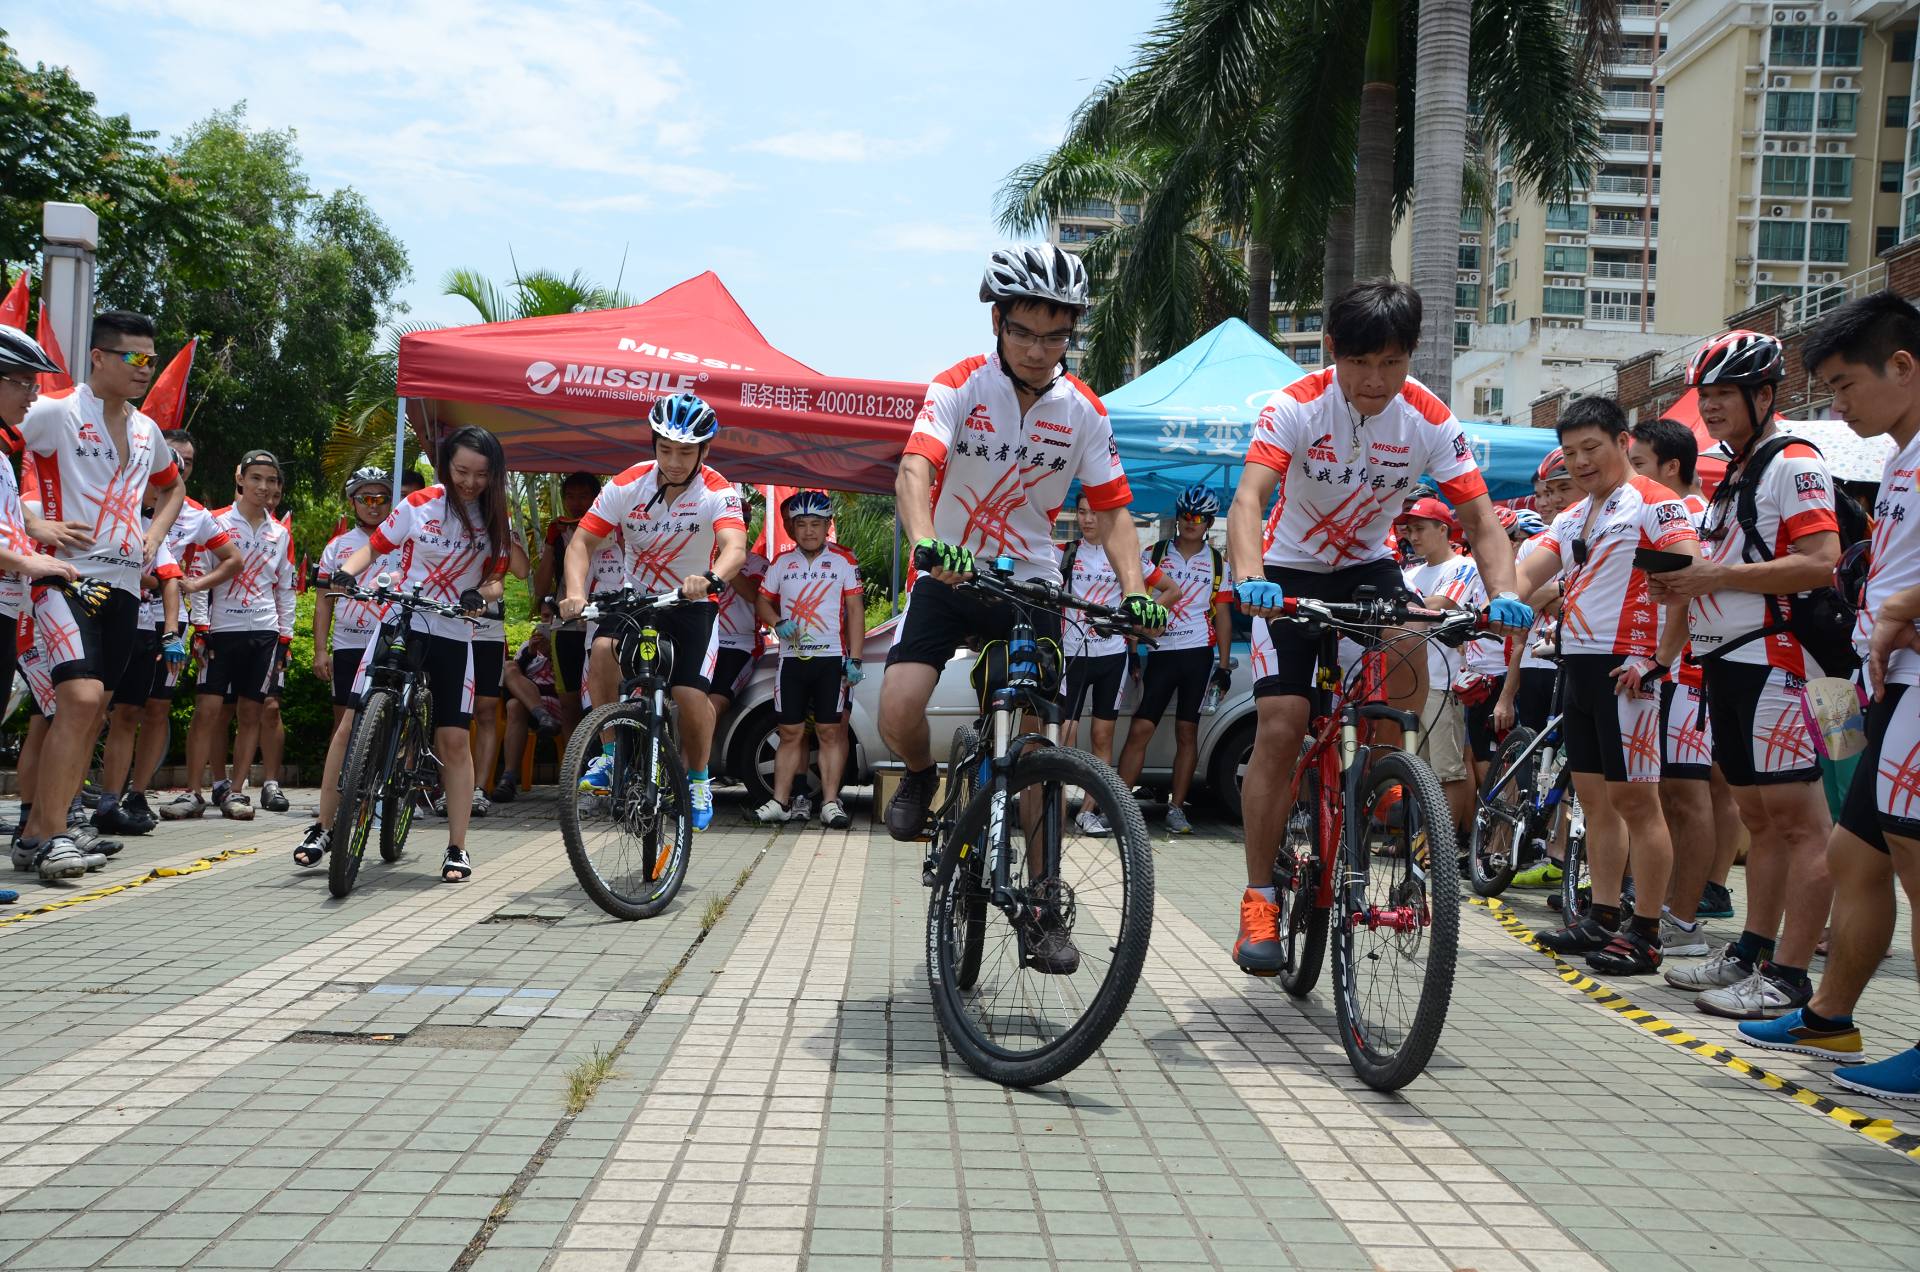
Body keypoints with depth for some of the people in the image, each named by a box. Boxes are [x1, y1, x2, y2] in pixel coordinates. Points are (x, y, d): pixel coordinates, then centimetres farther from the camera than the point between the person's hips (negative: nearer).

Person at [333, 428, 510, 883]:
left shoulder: (494, 520, 3)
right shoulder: (419, 505, -2)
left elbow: (495, 578, 2)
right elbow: (374, 546, 3)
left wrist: (480, 594, -21)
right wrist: (346, 571, -17)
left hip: (454, 637, 1)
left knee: (454, 741, -3)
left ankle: (457, 849, 4)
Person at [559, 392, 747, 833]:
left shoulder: (717, 493, -20)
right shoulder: (627, 486, -15)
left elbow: (735, 548, -38)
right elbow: (582, 542, -17)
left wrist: (711, 579, -60)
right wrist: (575, 591, -37)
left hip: (692, 603, -1)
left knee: (690, 695, -17)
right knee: (604, 649, -29)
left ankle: (698, 780, 12)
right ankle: (611, 756, -13)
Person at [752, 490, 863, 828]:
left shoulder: (843, 560, 2)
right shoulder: (781, 563, 10)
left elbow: (855, 610, 0)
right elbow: (763, 602, 15)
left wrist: (854, 659, -6)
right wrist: (778, 624, -8)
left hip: (831, 659, -2)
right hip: (792, 658, 2)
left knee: (830, 732, -3)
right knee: (790, 733, 4)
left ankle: (830, 802, 0)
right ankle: (780, 802, 6)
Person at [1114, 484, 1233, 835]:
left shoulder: (1217, 562, 11)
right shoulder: (1155, 555, 8)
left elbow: (1222, 615, 11)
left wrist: (1224, 664, 4)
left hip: (1199, 654, 1)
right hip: (1161, 652, -1)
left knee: (1187, 732, 2)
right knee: (1140, 729, -8)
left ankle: (1176, 807, 7)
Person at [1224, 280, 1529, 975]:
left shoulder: (1430, 420, -16)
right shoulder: (1296, 407, -23)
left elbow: (1481, 521, -19)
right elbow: (1249, 498, -37)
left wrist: (1505, 593, -39)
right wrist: (1249, 579, -56)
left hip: (1369, 566, 2)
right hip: (1293, 570, -2)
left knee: (1408, 662, -28)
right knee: (1280, 726, -12)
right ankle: (1259, 898, -2)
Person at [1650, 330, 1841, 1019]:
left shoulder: (1794, 464, -8)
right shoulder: (1733, 476, 22)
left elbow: (1820, 563, -20)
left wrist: (1718, 576, -18)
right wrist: (1684, 579, 10)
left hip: (1774, 662, -10)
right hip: (1726, 662, 10)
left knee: (1801, 820, -8)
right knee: (1760, 818, 14)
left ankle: (1788, 976, -10)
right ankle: (1750, 953, 20)